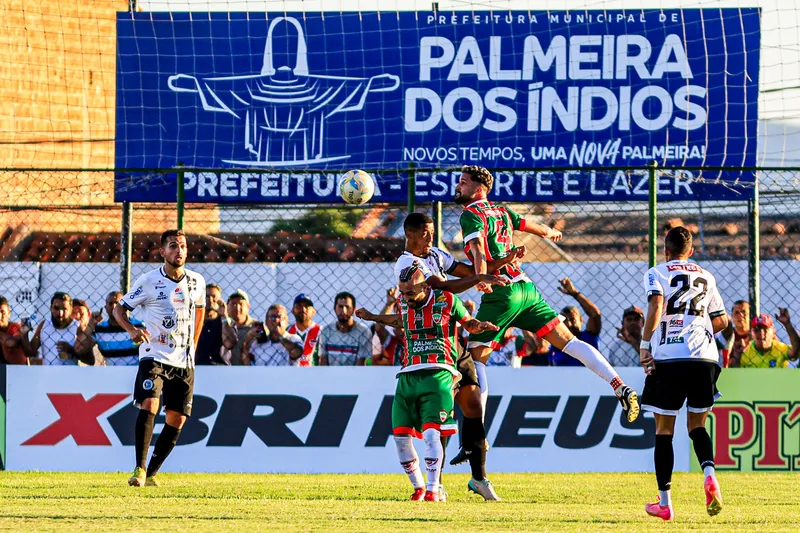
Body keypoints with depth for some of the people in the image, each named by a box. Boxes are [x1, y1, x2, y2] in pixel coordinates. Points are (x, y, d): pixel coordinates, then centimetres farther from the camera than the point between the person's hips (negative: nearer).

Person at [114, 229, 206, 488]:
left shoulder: (196, 281, 6)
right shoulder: (149, 281, -5)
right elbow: (119, 308, 1)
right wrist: (132, 330, -19)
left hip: (184, 361, 4)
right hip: (154, 357, -4)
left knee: (177, 419, 1)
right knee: (149, 406, -22)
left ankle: (151, 473, 13)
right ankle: (139, 469, -19)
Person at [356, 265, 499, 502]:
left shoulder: (447, 301, -3)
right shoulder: (404, 303, 11)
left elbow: (468, 323, 11)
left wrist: (480, 326, -10)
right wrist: (373, 318, 36)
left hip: (437, 375, -5)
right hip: (408, 375, 5)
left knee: (431, 433, -18)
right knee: (400, 435, -1)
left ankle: (433, 489, -11)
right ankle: (418, 487, 15)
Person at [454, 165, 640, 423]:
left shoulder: (470, 215, -3)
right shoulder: (500, 211, 18)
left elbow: (478, 247, -23)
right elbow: (539, 229, 32)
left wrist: (481, 278, -40)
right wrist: (552, 233, 55)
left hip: (500, 294, -7)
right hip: (526, 287, 7)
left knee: (475, 358, 0)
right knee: (569, 341, 2)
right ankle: (621, 387, -10)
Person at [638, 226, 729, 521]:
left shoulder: (657, 273, 6)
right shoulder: (706, 277, 18)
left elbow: (656, 306, -13)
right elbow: (721, 321, 21)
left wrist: (644, 345, -10)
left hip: (669, 356, -3)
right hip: (705, 356, 3)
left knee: (664, 428, 7)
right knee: (697, 425, 15)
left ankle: (664, 502, 6)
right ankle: (709, 473, -15)